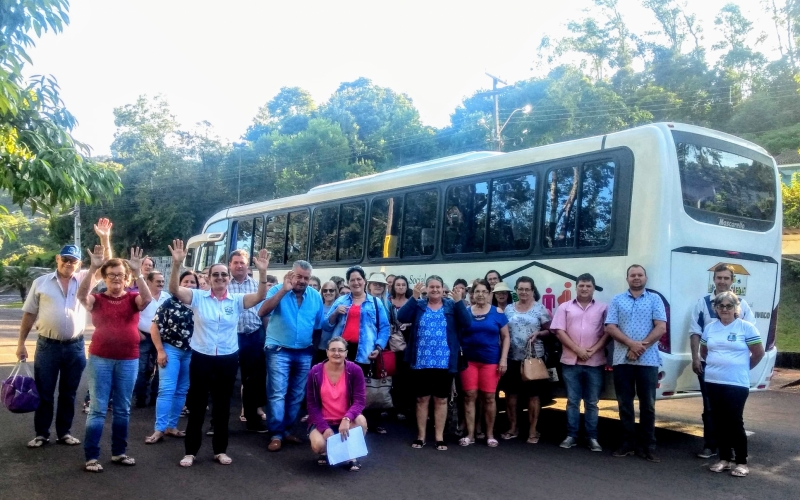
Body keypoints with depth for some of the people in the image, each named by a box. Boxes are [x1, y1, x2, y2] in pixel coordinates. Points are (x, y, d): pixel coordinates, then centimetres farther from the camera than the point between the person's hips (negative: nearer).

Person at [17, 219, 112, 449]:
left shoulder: (84, 279, 3)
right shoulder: (41, 282, 2)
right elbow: (29, 314, 5)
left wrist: (104, 239, -18)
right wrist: (21, 342, 3)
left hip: (75, 347, 1)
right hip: (47, 346, -1)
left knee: (68, 393, 11)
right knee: (44, 393, 7)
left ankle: (64, 432, 22)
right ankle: (41, 434, 19)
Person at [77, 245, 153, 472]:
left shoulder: (133, 298, 3)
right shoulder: (97, 299, 1)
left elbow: (147, 299, -18)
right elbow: (82, 295, -20)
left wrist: (138, 272, -26)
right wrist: (93, 268, -29)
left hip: (129, 360, 1)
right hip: (100, 359, -1)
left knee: (122, 409, 11)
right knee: (97, 409, 2)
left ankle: (119, 452, 23)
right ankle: (91, 456, 9)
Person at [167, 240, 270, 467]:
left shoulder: (236, 300, 0)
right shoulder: (198, 297, -2)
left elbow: (260, 296, -14)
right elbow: (175, 290, -15)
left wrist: (262, 272, -29)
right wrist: (176, 265, -30)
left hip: (228, 360, 1)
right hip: (201, 358, -1)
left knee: (222, 406, 12)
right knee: (197, 405, 7)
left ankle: (220, 450, 24)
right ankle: (190, 451, 19)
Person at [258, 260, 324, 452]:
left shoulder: (316, 296, 2)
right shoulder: (278, 290, -9)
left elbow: (318, 325, 11)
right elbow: (262, 312, -25)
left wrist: (314, 349, 11)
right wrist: (284, 290, -30)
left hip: (304, 353, 5)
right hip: (279, 350, -4)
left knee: (297, 395, 12)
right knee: (277, 393, -7)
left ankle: (286, 429, 25)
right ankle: (276, 434, 2)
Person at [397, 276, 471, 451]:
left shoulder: (452, 306, 4)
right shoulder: (418, 305, 5)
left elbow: (467, 323, -9)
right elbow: (401, 317, -12)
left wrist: (458, 300, -20)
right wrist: (414, 297, -21)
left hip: (444, 363, 0)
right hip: (421, 363, 0)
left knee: (441, 400, 8)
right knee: (422, 399, 9)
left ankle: (440, 437, 18)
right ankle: (420, 436, 20)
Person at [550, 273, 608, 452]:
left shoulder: (603, 308, 6)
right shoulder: (565, 307, 6)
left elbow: (607, 333, 1)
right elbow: (559, 331, -1)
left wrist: (593, 350, -11)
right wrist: (577, 350, -9)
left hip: (595, 363, 0)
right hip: (571, 362, 0)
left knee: (592, 402, 6)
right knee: (572, 401, 6)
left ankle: (592, 438, 12)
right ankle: (571, 436, 12)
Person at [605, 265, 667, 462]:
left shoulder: (655, 299, 5)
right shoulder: (617, 300, 8)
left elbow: (661, 328, -4)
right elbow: (610, 327, 0)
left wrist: (641, 347, -13)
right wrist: (631, 344, -14)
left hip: (648, 360, -1)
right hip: (622, 360, 1)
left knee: (648, 404, 3)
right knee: (625, 404, 6)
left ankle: (648, 446, 11)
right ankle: (627, 443, 15)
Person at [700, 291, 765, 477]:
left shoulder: (746, 327, -6)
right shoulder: (710, 327, 8)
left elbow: (759, 353, -1)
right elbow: (703, 351, 21)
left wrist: (743, 368, 8)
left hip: (737, 384, -5)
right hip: (713, 383, 5)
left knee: (735, 422, -3)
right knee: (719, 422, 9)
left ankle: (742, 462, 10)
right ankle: (724, 459, 20)